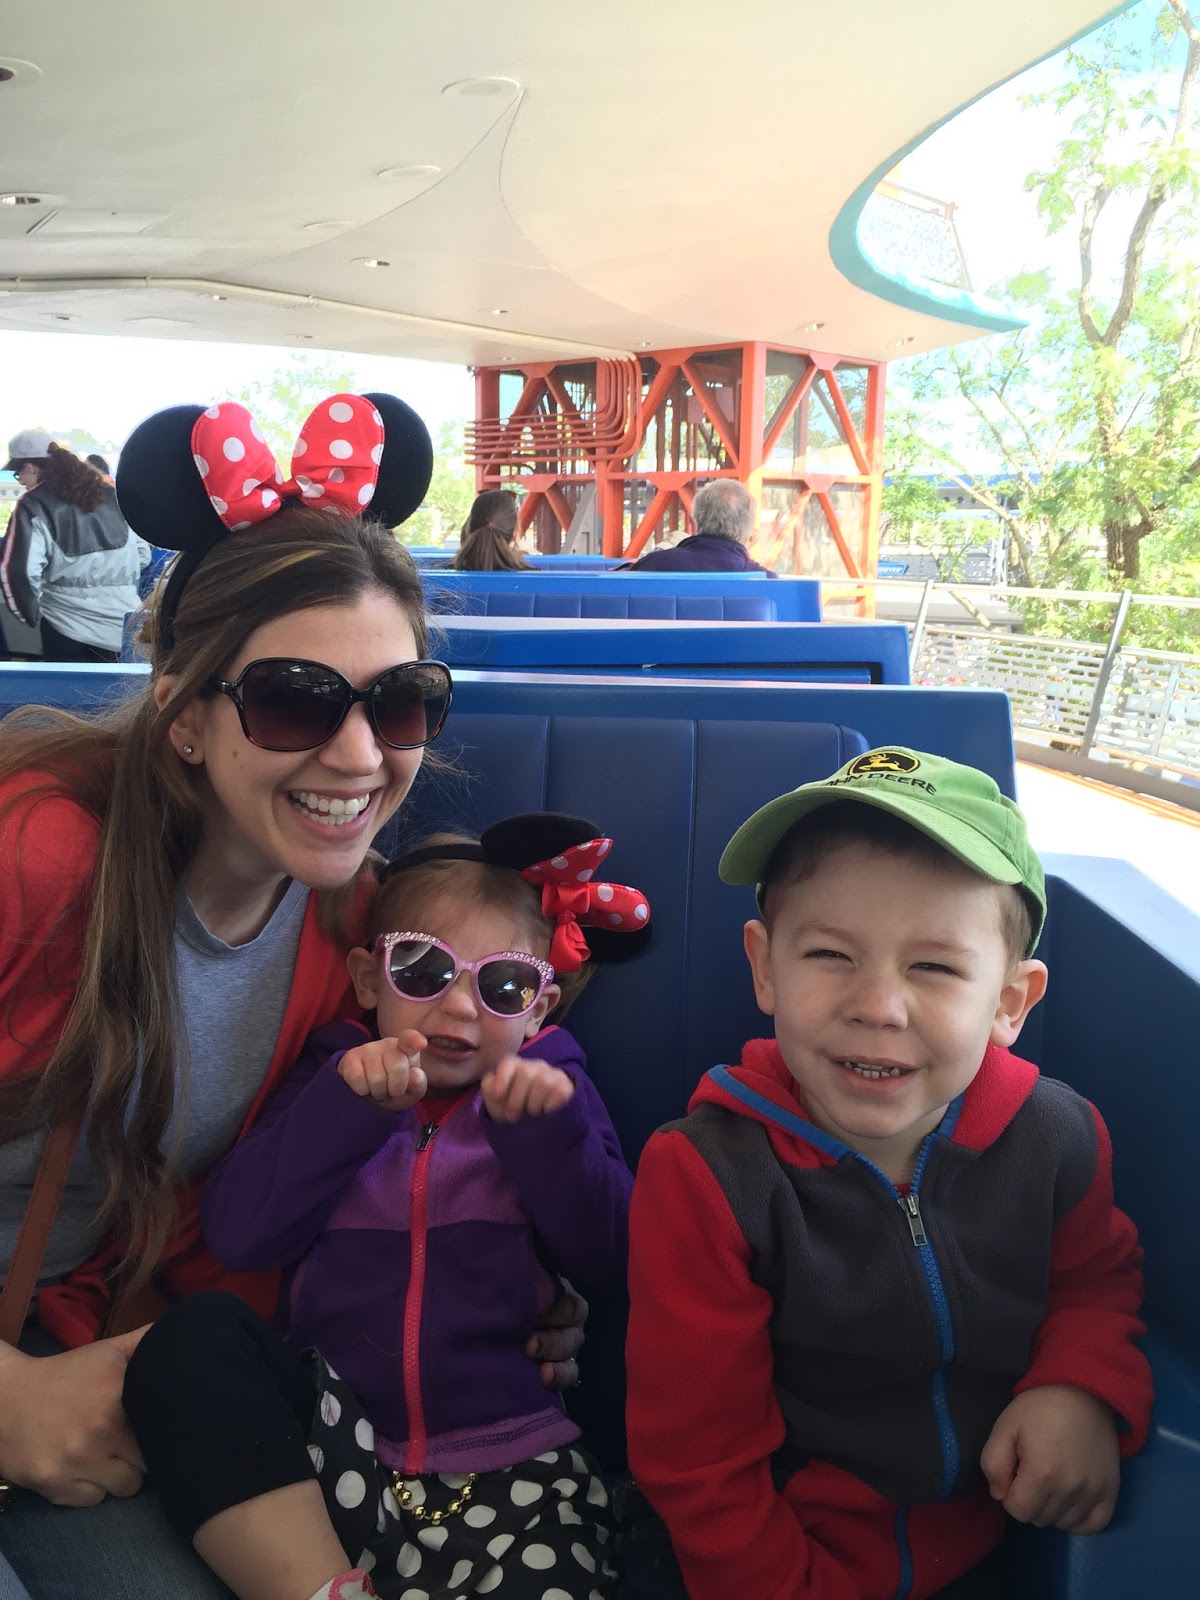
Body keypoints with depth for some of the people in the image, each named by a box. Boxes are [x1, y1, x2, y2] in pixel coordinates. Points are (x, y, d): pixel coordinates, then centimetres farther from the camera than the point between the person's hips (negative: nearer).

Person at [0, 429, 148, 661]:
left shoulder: (34, 505, -6)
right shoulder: (110, 493, 9)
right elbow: (142, 552, 13)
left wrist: (31, 615, 1)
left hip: (68, 630, -4)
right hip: (124, 627, 4)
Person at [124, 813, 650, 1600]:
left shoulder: (548, 1088, 9)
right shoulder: (336, 1076, 11)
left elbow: (607, 1256, -2)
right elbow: (238, 1234, -4)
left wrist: (543, 1129, -17)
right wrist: (347, 1107, -15)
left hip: (504, 1469, -2)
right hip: (335, 1437, 3)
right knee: (197, 1337, -25)